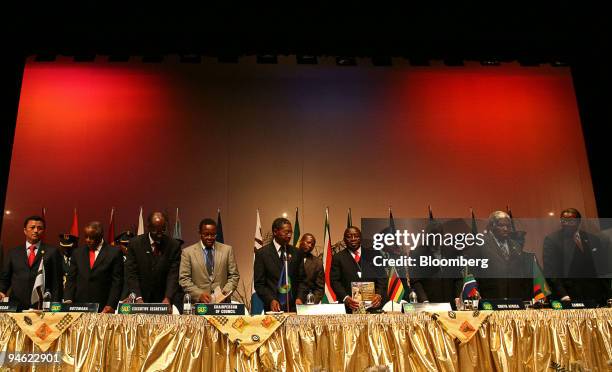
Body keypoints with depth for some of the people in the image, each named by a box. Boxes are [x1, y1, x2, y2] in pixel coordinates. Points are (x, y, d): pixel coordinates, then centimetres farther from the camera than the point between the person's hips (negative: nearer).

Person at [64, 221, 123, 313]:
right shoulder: (78, 252, 12)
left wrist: (110, 305, -12)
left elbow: (117, 282, -4)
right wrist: (68, 300, -3)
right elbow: (71, 279, 11)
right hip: (79, 307, 3)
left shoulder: (114, 253, -1)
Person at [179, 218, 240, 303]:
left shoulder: (227, 250, 8)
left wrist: (226, 291, -8)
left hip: (222, 302, 1)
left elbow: (234, 276, 8)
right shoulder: (188, 252, 4)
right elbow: (184, 279, 0)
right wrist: (199, 294, -13)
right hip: (198, 303, -1)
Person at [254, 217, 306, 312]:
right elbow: (259, 283, -2)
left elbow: (301, 280, 11)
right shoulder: (262, 253, -1)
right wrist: (271, 300, -15)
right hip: (273, 307, -2)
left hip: (294, 306, 3)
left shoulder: (296, 253, 9)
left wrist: (299, 298, -6)